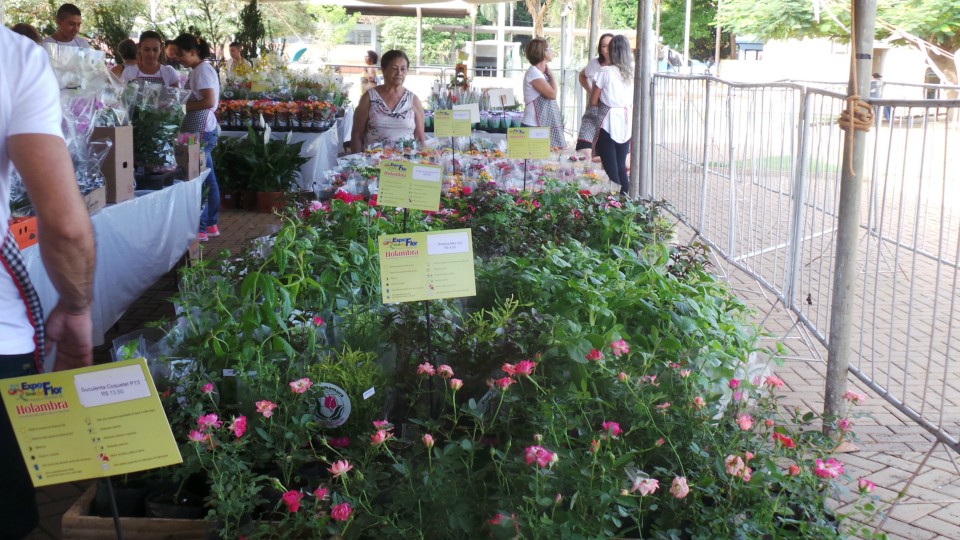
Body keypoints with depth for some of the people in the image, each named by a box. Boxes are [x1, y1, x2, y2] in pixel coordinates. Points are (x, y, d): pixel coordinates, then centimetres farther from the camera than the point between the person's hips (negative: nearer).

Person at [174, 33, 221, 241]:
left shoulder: (202, 70, -14)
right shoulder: (199, 70, 15)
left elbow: (209, 101, -23)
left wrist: (182, 106, -17)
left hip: (200, 130, -10)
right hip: (201, 129, 10)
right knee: (207, 178, 14)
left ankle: (200, 228, -3)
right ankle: (211, 224, 21)